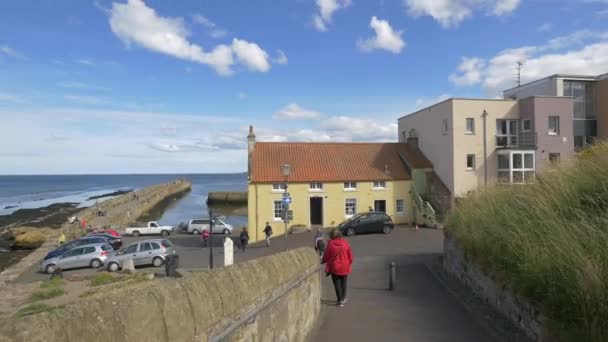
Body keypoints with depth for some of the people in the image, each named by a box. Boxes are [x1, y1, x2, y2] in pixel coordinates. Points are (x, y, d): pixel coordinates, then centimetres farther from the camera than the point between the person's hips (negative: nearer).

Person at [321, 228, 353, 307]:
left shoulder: (330, 244, -14)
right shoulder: (345, 243, -7)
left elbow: (326, 256, -4)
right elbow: (350, 255, 0)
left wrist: (322, 261, 17)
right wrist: (349, 263, 18)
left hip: (335, 268, -3)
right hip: (345, 267, 3)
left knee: (337, 283, 8)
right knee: (343, 283, 19)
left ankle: (340, 300, 10)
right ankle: (343, 298, 32)